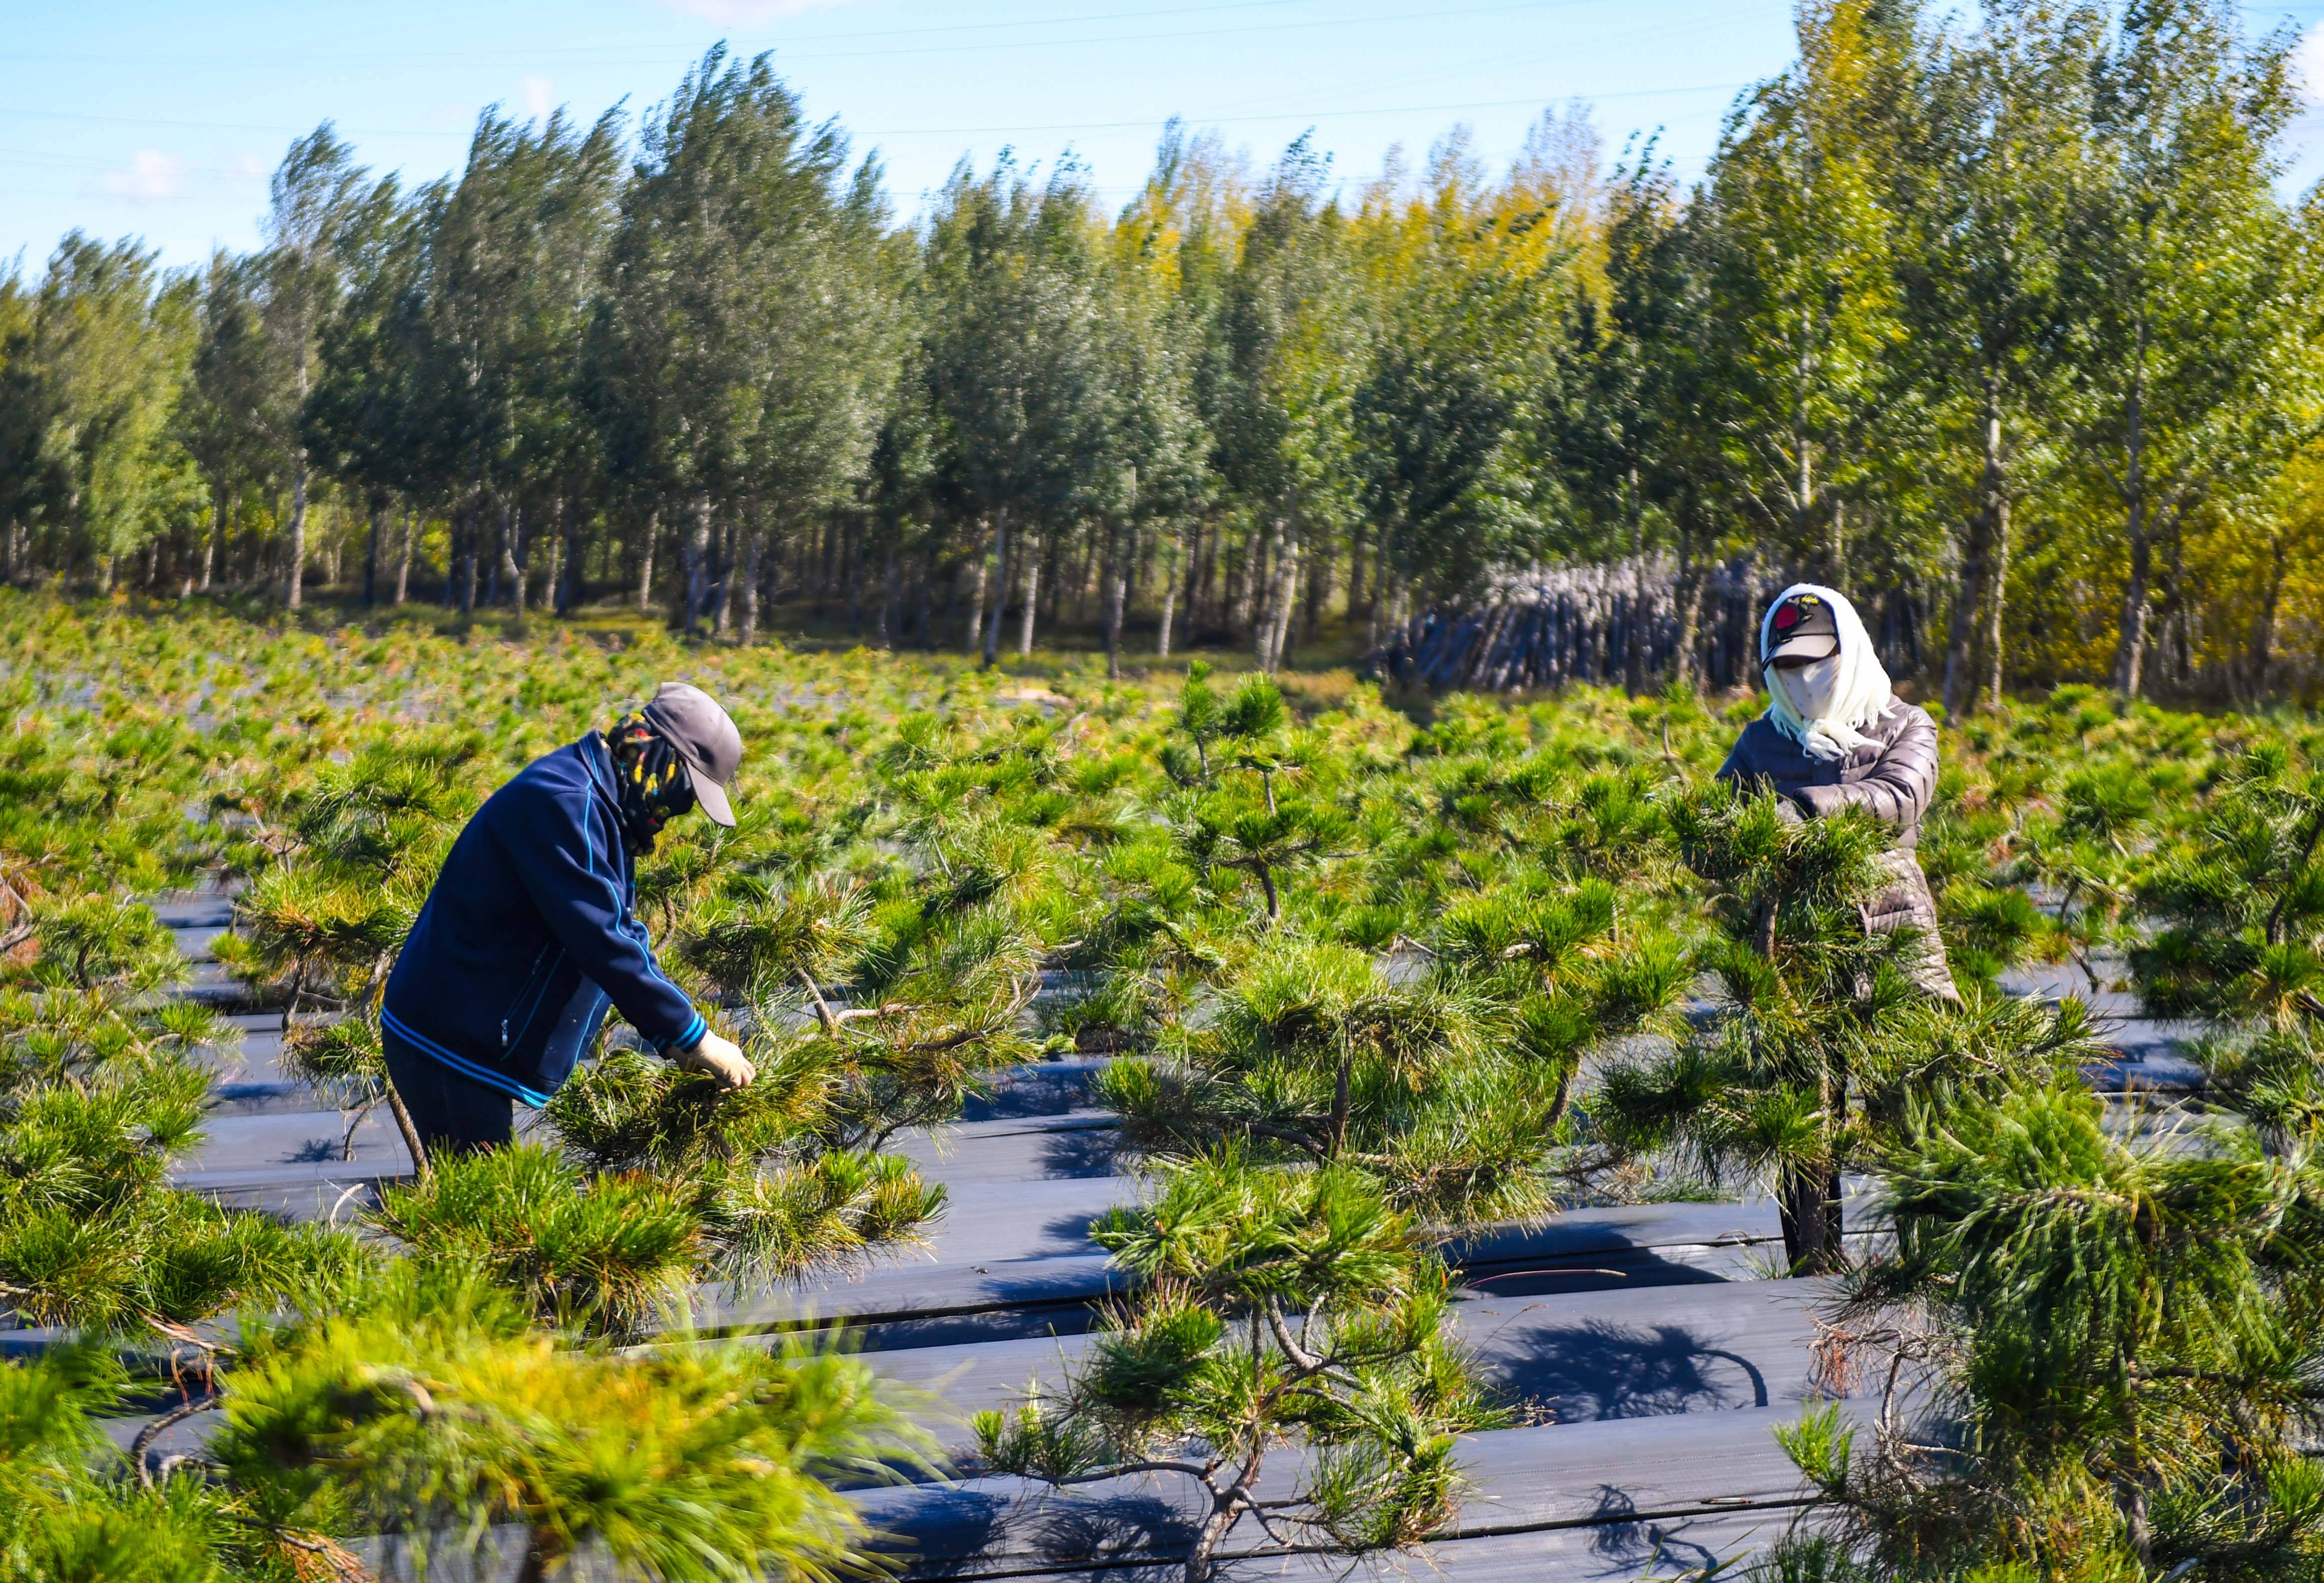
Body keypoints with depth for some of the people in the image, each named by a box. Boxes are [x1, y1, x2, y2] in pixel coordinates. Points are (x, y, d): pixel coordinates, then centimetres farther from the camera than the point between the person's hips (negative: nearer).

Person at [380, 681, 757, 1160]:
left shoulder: (598, 808, 12)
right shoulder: (562, 802, -21)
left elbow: (623, 933, 16)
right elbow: (602, 942, -25)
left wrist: (672, 1036, 5)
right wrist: (693, 1037, -18)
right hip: (450, 1046, -10)